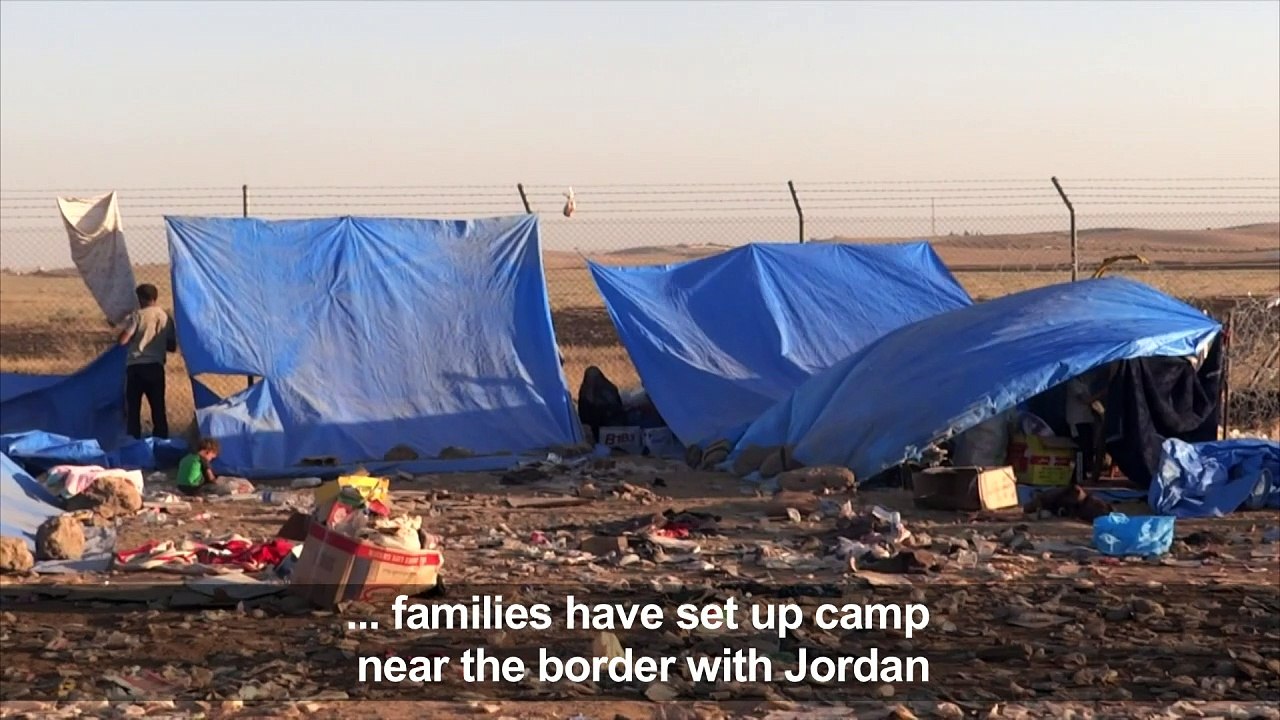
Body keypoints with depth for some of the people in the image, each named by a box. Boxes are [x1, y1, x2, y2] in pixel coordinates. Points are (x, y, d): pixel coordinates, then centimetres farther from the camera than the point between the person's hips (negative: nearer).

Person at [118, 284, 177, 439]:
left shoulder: (137, 315, -4)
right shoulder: (165, 317, 8)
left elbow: (123, 340, -11)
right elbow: (173, 347, 9)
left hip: (136, 367, -3)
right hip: (156, 367, 3)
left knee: (133, 408, 2)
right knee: (158, 408, 7)